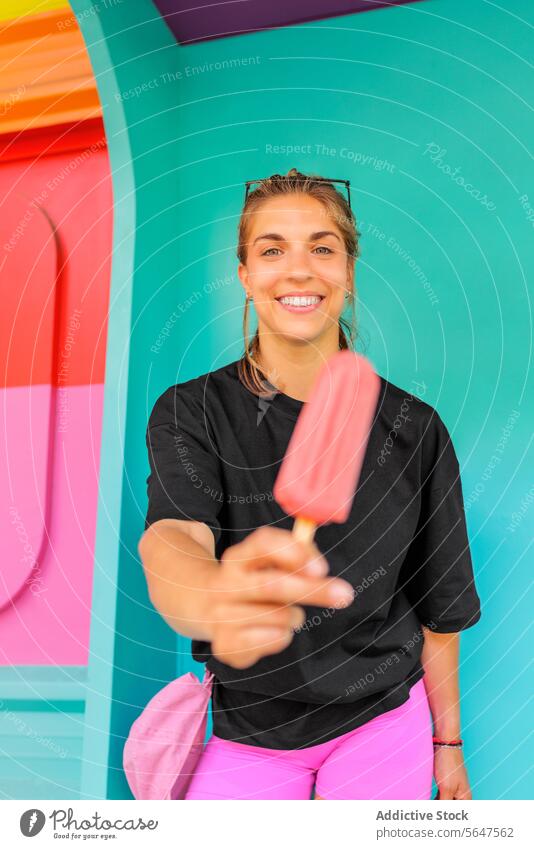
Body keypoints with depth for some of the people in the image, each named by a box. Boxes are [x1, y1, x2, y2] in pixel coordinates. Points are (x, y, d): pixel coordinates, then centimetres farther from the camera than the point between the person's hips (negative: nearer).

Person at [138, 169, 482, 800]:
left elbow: (437, 605, 0)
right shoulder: (190, 414, -11)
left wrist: (447, 740, 7)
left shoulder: (413, 428, -9)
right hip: (245, 737, 0)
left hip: (382, 727, 1)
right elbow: (169, 541, -31)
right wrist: (215, 600, -53)